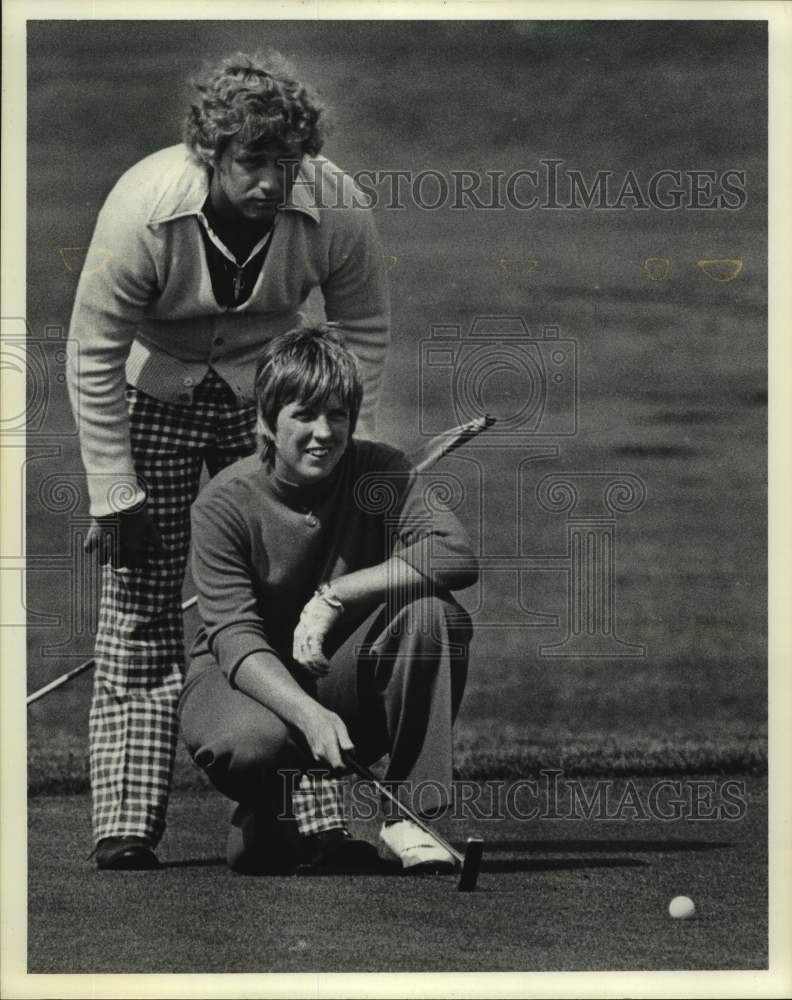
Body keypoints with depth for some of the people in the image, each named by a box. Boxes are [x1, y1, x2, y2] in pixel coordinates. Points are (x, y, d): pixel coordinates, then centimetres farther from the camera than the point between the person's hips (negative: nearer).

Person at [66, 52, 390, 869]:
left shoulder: (335, 209, -24)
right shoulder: (141, 210, -31)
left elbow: (362, 331, -4)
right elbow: (93, 357, -19)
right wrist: (114, 494, -18)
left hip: (267, 395, 2)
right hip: (152, 394, -2)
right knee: (140, 611, -8)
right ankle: (125, 824, -7)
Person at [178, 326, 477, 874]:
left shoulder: (381, 473, -9)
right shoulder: (225, 505, -15)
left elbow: (456, 554, -26)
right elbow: (237, 640, -24)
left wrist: (331, 597, -30)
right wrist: (308, 714, -43)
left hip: (344, 684, 3)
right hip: (251, 682, -3)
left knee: (435, 616, -26)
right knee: (251, 742, -40)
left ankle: (409, 818, -18)